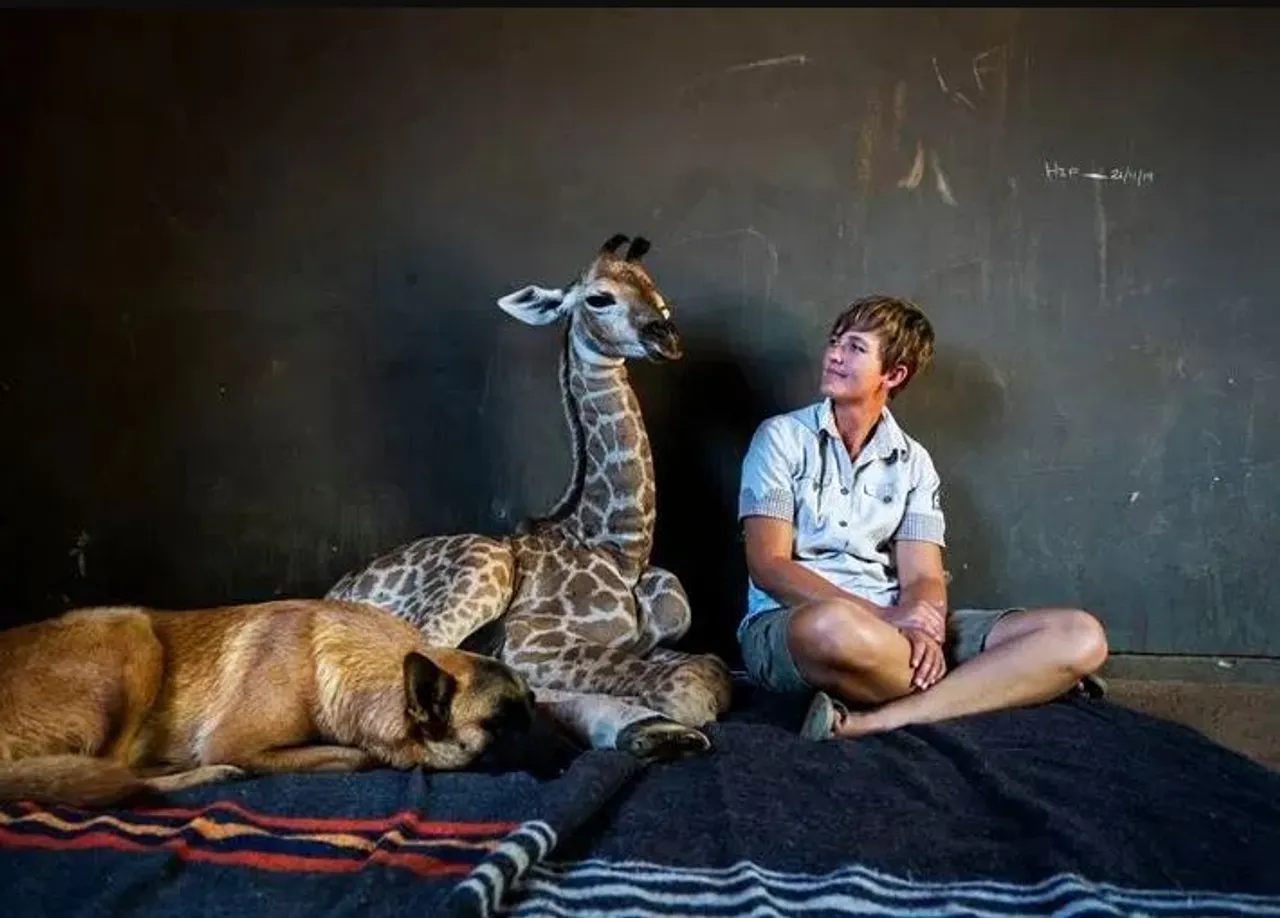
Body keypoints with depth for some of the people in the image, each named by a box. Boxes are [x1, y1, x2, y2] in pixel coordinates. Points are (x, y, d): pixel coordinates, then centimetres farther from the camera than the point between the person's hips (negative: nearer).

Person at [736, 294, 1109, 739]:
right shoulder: (783, 437, 4)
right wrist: (882, 616, -20)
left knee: (1080, 636, -15)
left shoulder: (913, 462, 15)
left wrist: (924, 629, -22)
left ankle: (874, 721, -30)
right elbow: (768, 566, -7)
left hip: (892, 625, 5)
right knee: (834, 626, -44)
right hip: (792, 622, -4)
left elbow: (922, 577, 4)